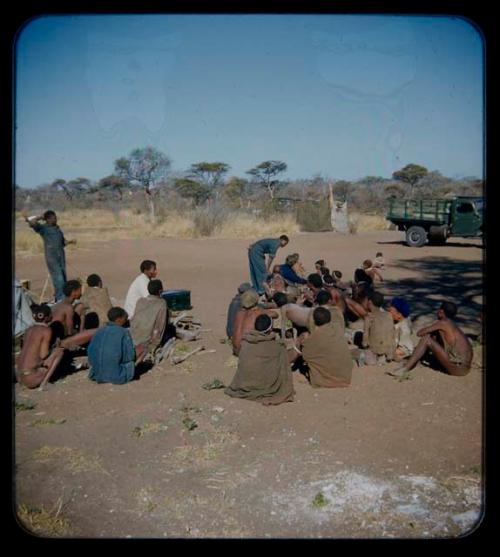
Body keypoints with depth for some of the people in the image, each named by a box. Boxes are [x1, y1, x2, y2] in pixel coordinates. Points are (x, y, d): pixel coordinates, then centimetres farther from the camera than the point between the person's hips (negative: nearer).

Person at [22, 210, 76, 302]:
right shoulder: (43, 228, -4)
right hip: (51, 257, -7)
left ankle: (58, 297, 24)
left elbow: (63, 242, 21)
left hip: (61, 256, 7)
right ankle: (60, 299, -3)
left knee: (63, 278, 10)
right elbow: (32, 222, -20)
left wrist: (70, 241, 2)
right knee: (58, 278, -9)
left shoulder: (57, 228, 16)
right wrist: (40, 217, -4)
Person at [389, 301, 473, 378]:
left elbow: (419, 333, -8)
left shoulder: (443, 323, -10)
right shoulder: (452, 326, 16)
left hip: (458, 368, -9)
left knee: (426, 339, -12)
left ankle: (404, 369, -11)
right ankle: (410, 363, 21)